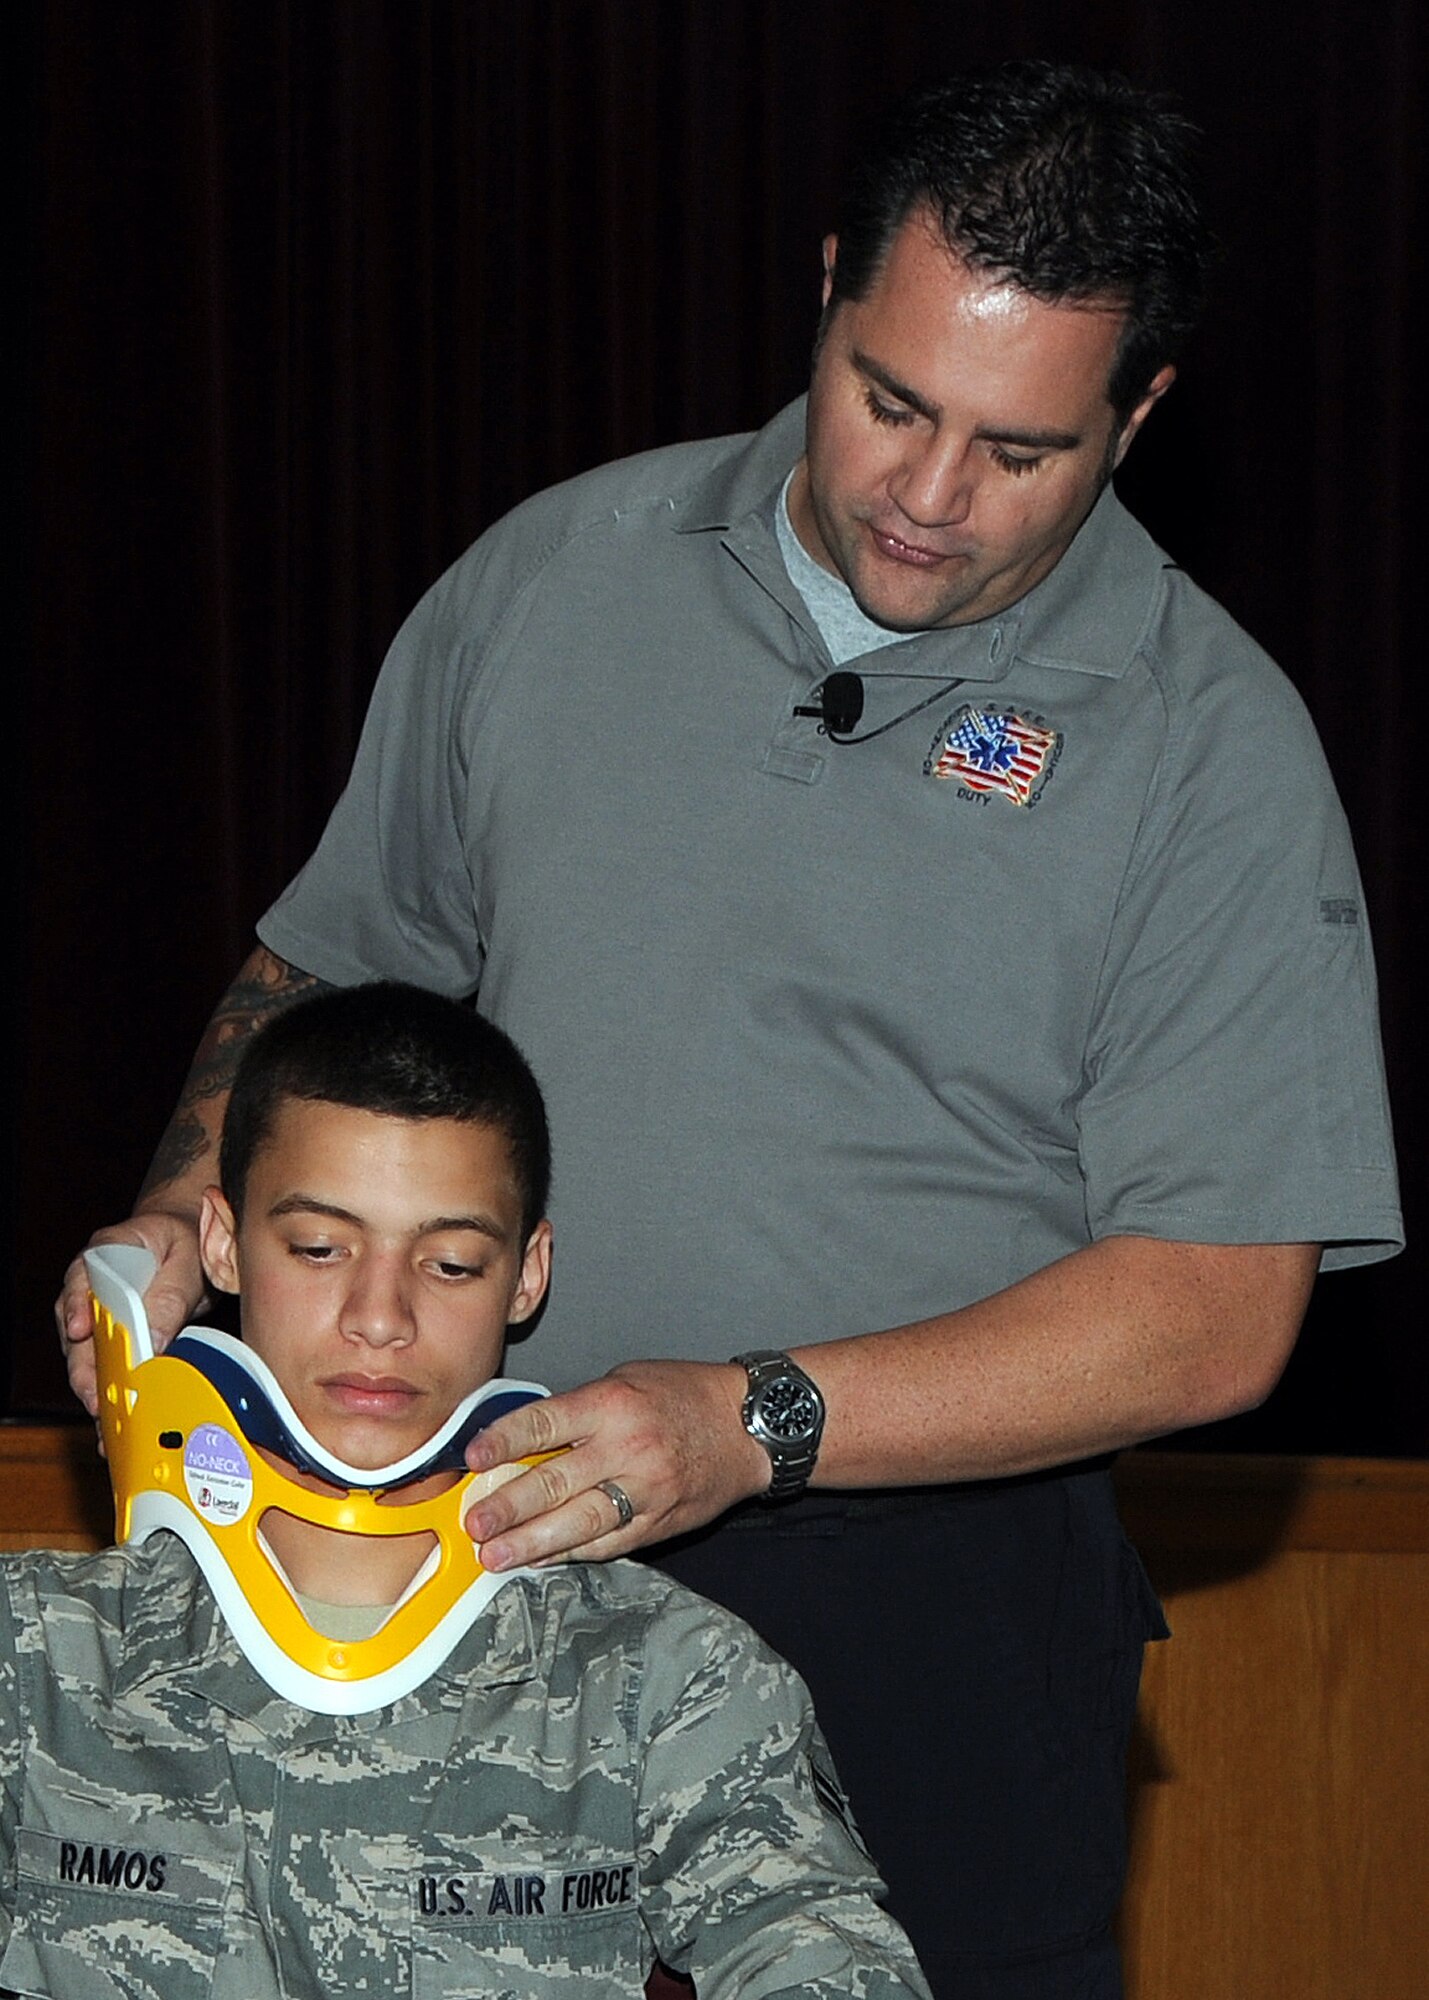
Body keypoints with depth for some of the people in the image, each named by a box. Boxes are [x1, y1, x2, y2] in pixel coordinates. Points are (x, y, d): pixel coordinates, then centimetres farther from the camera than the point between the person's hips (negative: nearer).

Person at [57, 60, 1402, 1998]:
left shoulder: (1212, 748, -7)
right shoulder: (557, 575, 5)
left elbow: (1218, 1309, -13)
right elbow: (335, 962, 18)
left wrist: (759, 1421, -22)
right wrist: (193, 1207, -2)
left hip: (927, 1586, -2)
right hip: (484, 1541, 3)